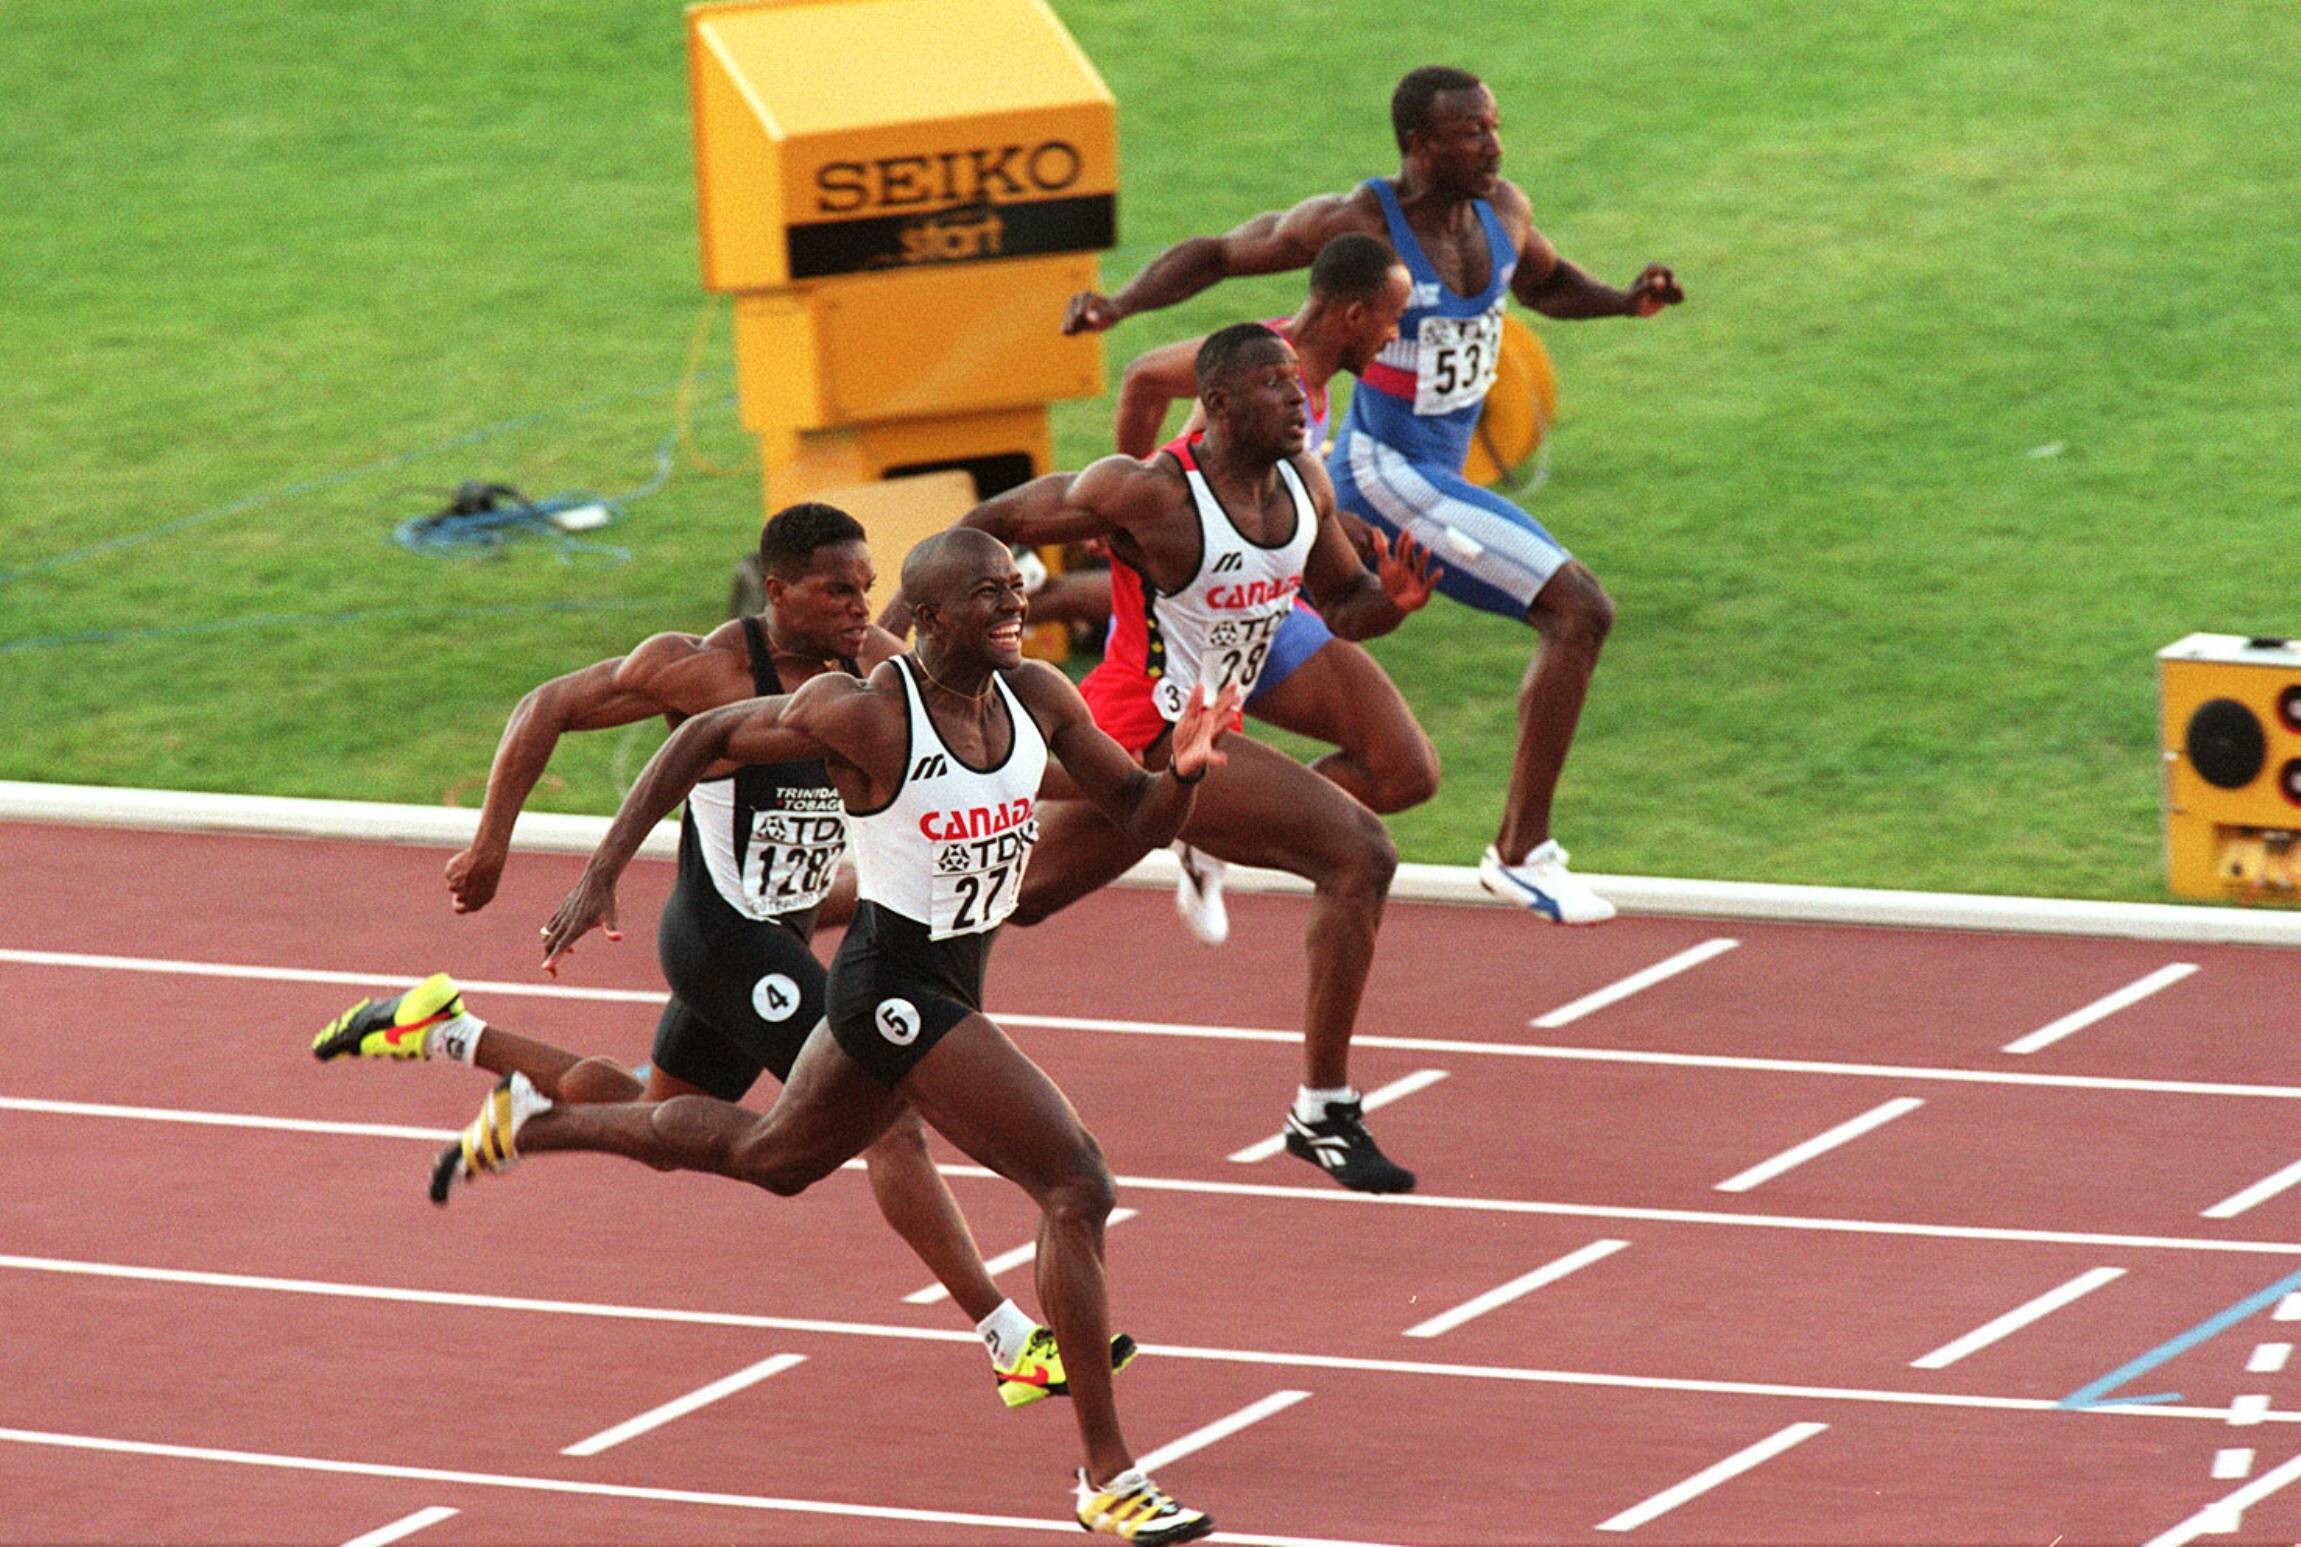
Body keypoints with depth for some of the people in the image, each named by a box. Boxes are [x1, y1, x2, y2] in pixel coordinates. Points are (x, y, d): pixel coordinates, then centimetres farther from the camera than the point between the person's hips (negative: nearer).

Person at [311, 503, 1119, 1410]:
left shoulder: (874, 661, -1)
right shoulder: (707, 670, -18)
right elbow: (548, 709, -10)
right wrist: (492, 840, -13)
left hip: (779, 942, 9)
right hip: (725, 939, -9)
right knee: (891, 1122, -15)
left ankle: (445, 1033, 36)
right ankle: (1014, 1346, -14)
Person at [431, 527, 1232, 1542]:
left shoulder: (1036, 696, -4)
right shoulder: (866, 715, -22)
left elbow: (1138, 818, 4)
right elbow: (703, 741, -12)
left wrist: (1185, 771, -20)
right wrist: (599, 878, -15)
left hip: (951, 982, 9)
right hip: (898, 990, -9)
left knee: (770, 1156, 30)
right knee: (1076, 1186, -15)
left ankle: (532, 1122, 48)